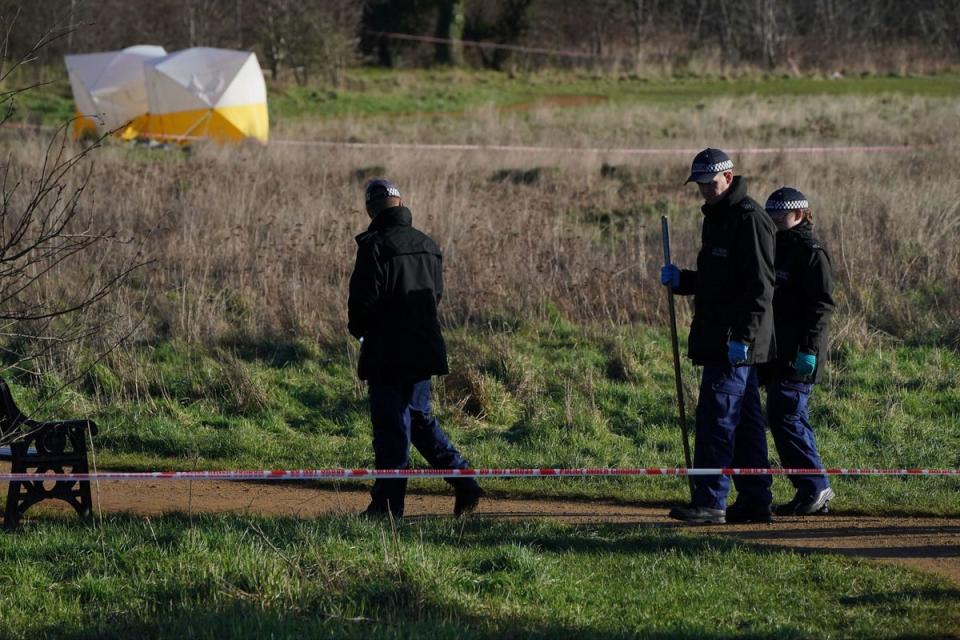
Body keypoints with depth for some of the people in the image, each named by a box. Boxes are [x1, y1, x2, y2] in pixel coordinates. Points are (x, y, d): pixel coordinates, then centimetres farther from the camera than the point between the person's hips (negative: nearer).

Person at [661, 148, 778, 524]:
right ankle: (755, 502, 14)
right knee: (745, 422, 11)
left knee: (717, 417, -12)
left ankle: (710, 502, -12)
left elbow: (760, 286, -19)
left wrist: (742, 337, -24)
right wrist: (680, 280, 10)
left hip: (736, 342, -10)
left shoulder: (749, 220, -13)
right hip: (720, 339, 10)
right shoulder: (717, 219, 19)